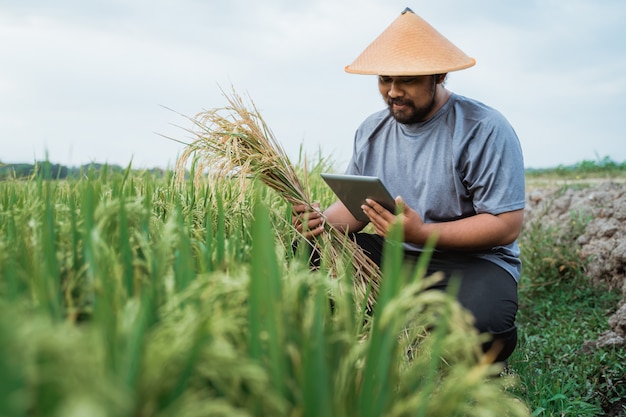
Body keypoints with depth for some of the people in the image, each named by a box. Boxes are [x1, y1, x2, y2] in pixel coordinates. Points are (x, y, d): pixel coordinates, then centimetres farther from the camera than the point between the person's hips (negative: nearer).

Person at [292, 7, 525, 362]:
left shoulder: (485, 130, -13)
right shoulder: (372, 131, 7)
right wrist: (323, 221, -15)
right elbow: (355, 206, 10)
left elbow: (507, 226, -17)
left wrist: (422, 233, -29)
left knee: (477, 320, -38)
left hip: (473, 258, -5)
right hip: (391, 254, 6)